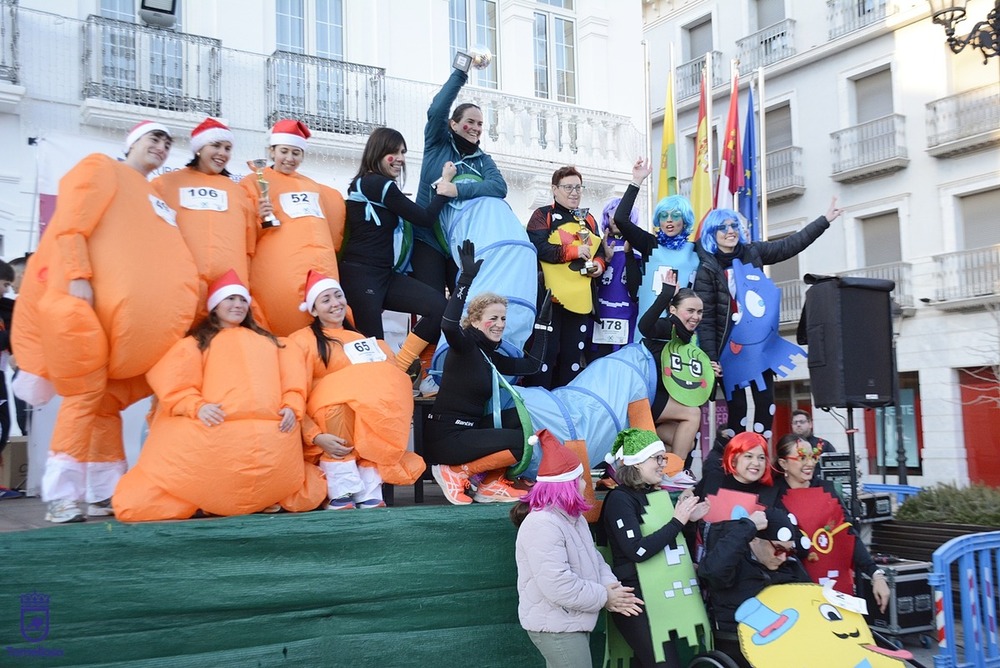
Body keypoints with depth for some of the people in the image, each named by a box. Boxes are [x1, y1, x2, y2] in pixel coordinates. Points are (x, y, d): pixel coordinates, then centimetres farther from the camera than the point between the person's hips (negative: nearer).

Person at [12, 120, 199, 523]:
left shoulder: (153, 198, 26)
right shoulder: (100, 168, 5)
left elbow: (157, 257, 24)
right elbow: (69, 225, -8)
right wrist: (78, 277, -21)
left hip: (124, 309, 7)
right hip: (84, 299, -7)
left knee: (108, 398, 7)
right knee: (88, 391, -12)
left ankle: (105, 493, 10)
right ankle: (61, 497, -8)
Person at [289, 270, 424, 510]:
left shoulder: (361, 339, 22)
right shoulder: (303, 341, 2)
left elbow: (383, 379, 17)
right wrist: (316, 437, -23)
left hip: (370, 431, 5)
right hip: (328, 419, -5)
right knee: (336, 403, -35)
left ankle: (369, 494, -23)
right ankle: (340, 493, -27)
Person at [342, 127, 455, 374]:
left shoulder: (368, 183, 19)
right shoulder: (378, 184, -11)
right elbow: (425, 218, -8)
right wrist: (445, 183, 2)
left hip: (383, 274, 9)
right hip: (360, 277, -9)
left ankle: (396, 371, -5)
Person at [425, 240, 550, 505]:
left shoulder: (491, 356, 13)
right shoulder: (464, 347, -11)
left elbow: (531, 364, 18)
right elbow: (448, 324, -33)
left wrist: (542, 322, 21)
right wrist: (466, 279, -34)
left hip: (469, 430, 9)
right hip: (445, 437, -9)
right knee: (524, 442, -15)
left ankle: (491, 483, 4)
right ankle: (457, 472, -3)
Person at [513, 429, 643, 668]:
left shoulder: (572, 517, 10)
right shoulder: (542, 525, -25)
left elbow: (593, 559, 12)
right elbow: (557, 586, -30)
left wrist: (611, 587, -9)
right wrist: (604, 596, -17)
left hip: (570, 621, 10)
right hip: (555, 625, -10)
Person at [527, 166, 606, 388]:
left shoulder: (588, 220, 18)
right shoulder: (543, 215, -1)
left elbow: (599, 250, 22)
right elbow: (537, 247, -16)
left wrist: (599, 264, -1)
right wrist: (573, 251, -16)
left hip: (580, 298, 6)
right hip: (550, 296, -6)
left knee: (573, 355, 10)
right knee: (545, 352, -6)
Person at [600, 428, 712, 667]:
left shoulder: (658, 495, 14)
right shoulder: (620, 498, -11)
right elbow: (638, 551, -21)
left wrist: (687, 520, 7)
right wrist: (677, 521, -14)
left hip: (670, 596, 8)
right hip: (640, 601, -8)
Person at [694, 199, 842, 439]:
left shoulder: (752, 253, 5)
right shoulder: (707, 269, -8)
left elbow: (790, 245, 12)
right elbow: (706, 319, -11)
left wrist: (825, 220, 10)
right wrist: (711, 358, -17)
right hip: (730, 348, -5)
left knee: (766, 404, 4)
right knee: (737, 408, -4)